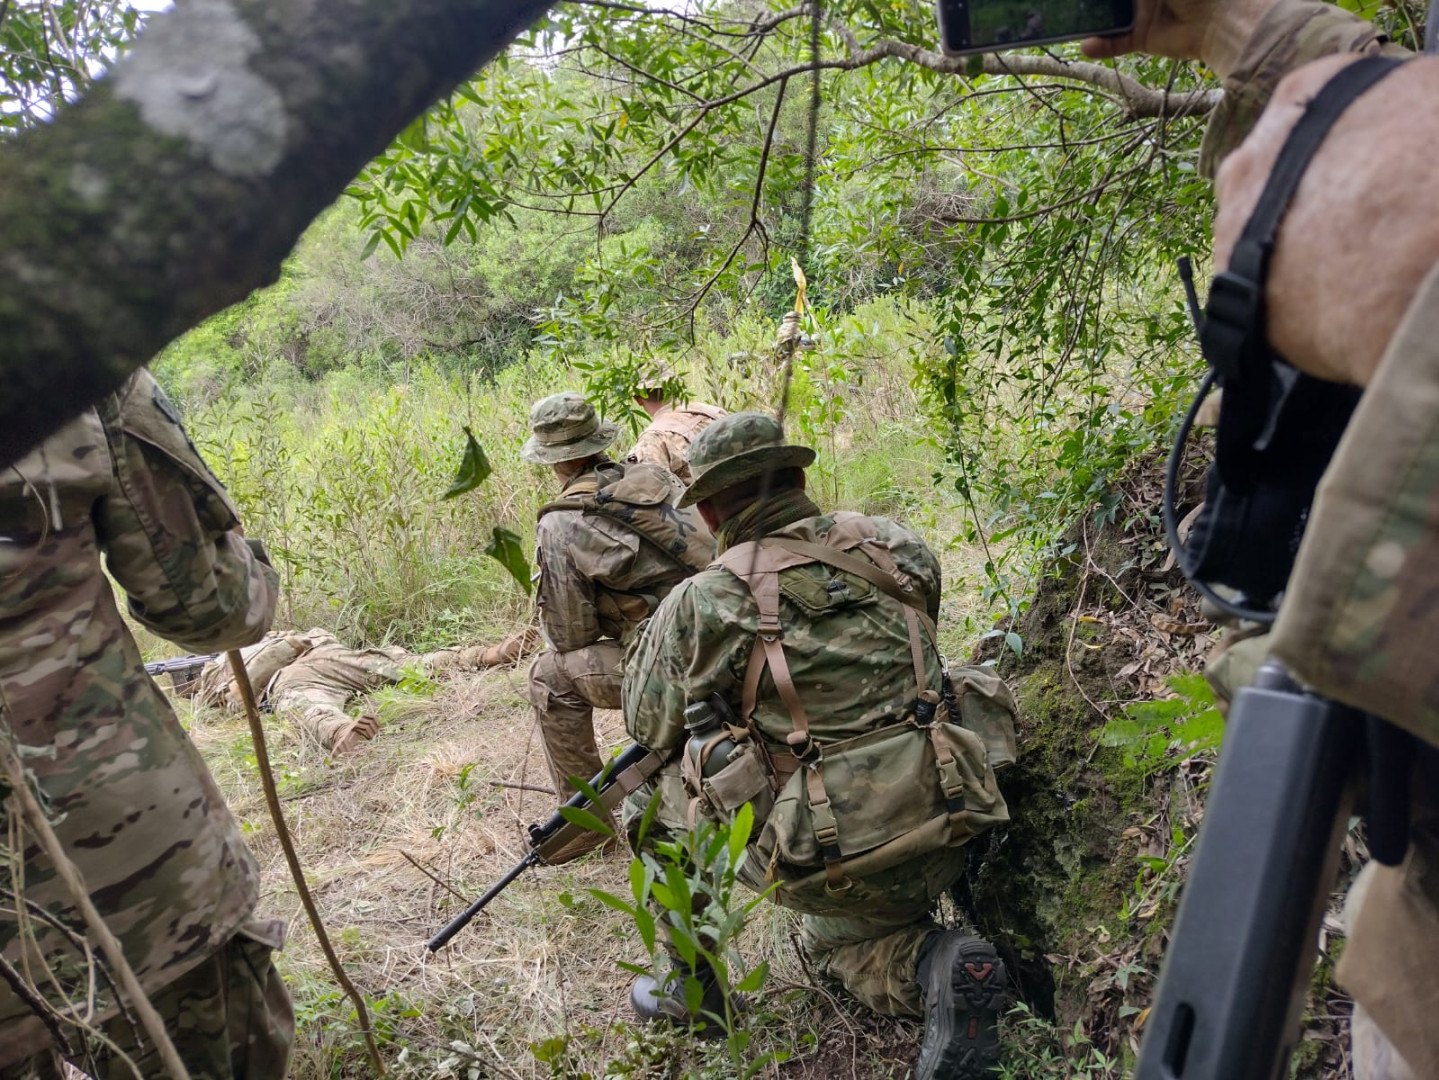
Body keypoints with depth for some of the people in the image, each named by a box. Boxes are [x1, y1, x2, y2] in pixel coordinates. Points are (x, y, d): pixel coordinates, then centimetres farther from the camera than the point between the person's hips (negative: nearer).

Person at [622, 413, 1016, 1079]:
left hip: (832, 861, -5)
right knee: (838, 940, 36)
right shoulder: (897, 548, 2)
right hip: (941, 838, 5)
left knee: (652, 802, 19)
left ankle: (693, 990, 28)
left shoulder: (699, 602, -9)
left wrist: (657, 631, 20)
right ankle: (932, 964, 6)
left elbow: (650, 732, 4)